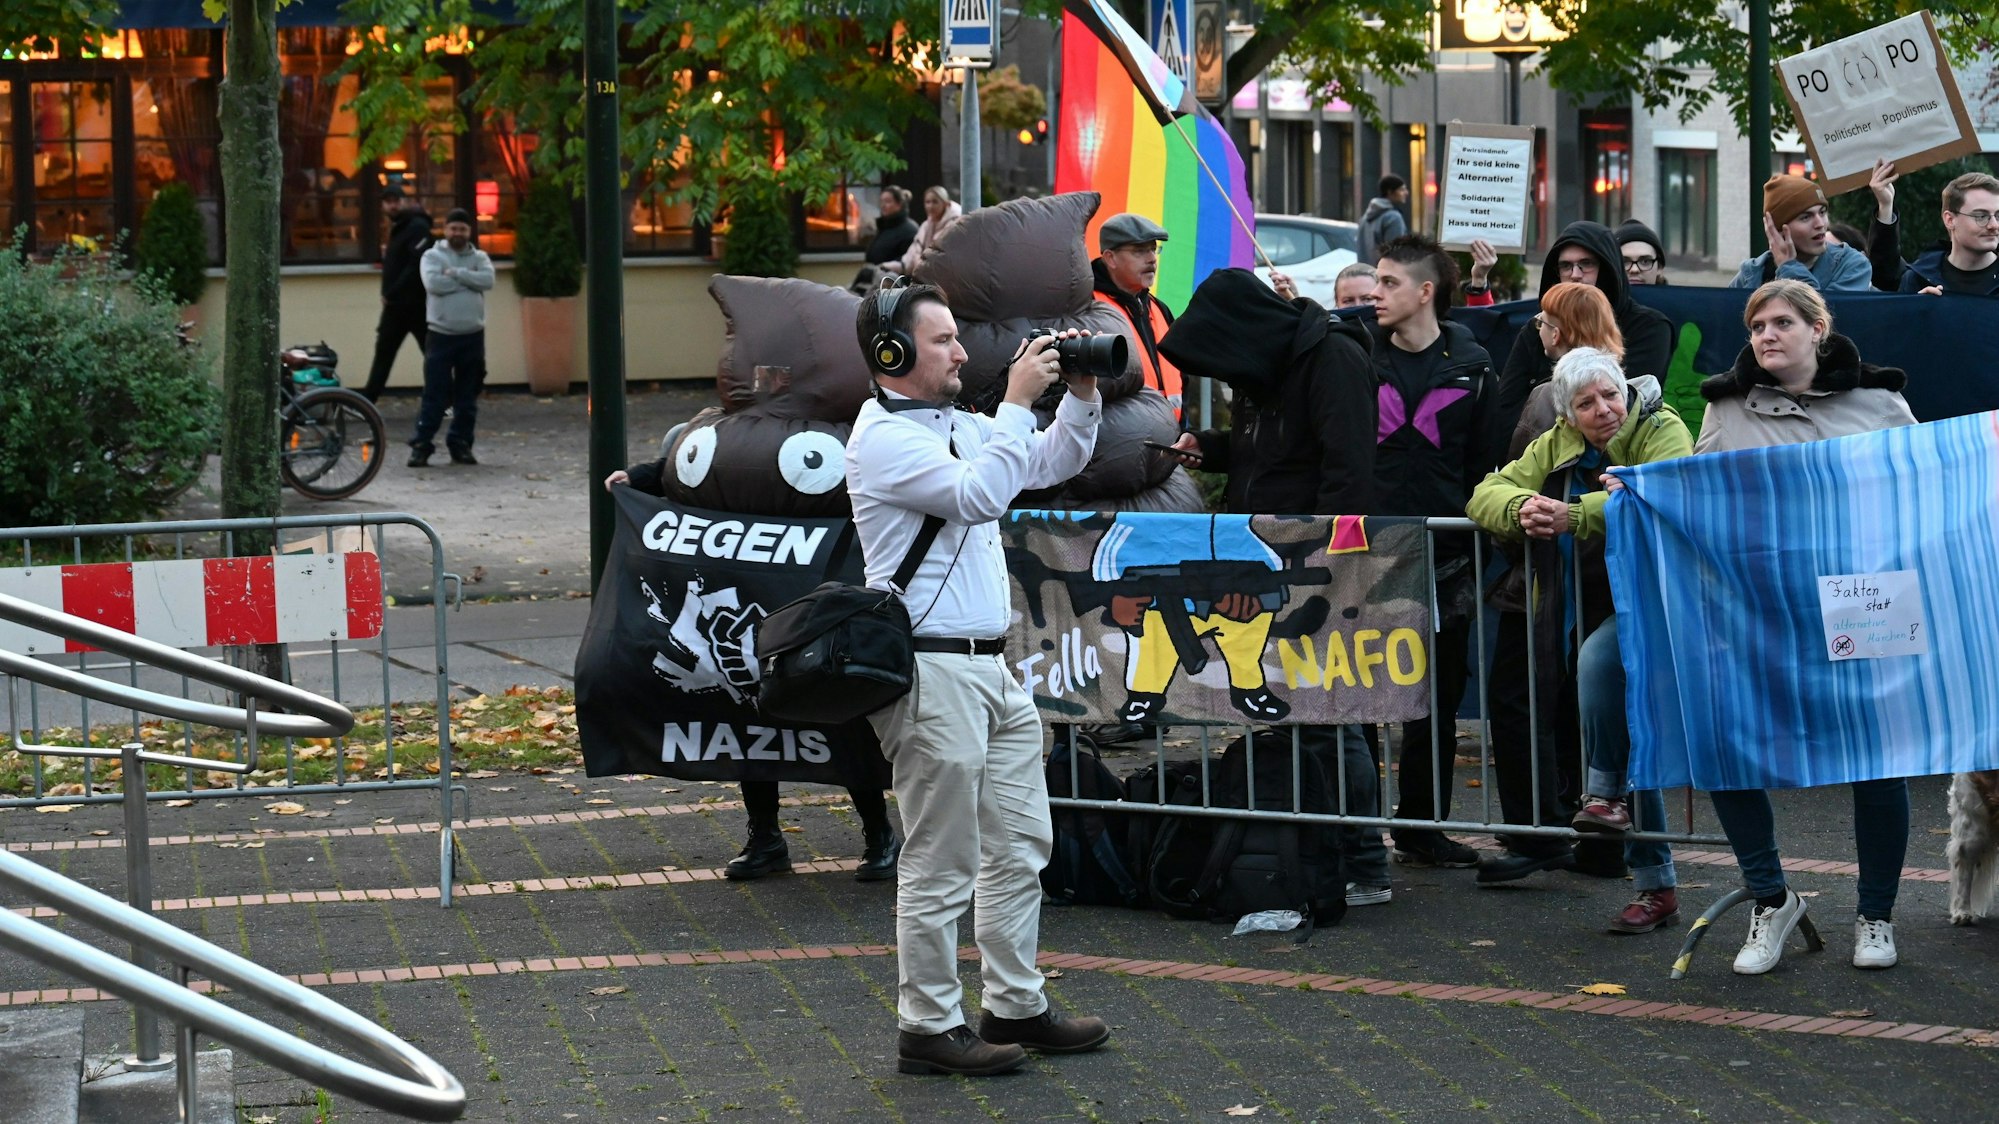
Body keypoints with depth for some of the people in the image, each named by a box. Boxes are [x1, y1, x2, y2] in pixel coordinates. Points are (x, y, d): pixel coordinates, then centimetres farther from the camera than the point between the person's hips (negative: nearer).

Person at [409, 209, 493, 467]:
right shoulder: (432, 256, 1)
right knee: (434, 394, -5)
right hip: (441, 335, -3)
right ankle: (421, 445, -2)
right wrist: (468, 279, -11)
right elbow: (433, 283, -17)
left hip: (472, 336, 3)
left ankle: (461, 444, 17)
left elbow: (487, 280, -11)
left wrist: (455, 273, -15)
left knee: (467, 396, 8)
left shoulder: (479, 257, 9)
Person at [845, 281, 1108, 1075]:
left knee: (1020, 845, 13)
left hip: (991, 667, 9)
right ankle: (929, 1030, 4)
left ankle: (1016, 1008, 22)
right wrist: (1018, 400, -19)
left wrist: (1082, 395, 6)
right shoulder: (884, 437, -12)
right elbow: (979, 495, -24)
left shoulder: (959, 425, 16)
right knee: (941, 866, -4)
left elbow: (1053, 464, 22)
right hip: (933, 672, -9)